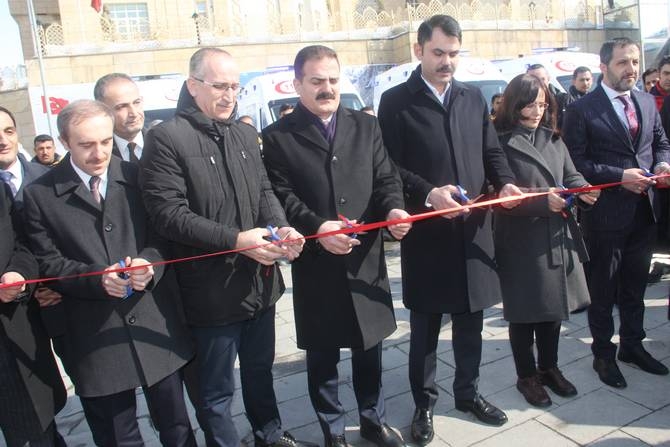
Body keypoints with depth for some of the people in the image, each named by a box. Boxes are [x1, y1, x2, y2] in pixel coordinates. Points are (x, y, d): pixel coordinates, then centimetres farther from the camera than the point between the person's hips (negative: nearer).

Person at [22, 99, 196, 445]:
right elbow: (48, 263, -2)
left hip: (154, 323, 2)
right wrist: (97, 277, -20)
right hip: (95, 336, -1)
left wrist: (149, 262, -18)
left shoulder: (138, 176, 2)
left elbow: (160, 235, 5)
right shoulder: (40, 194, -2)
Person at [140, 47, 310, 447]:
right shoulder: (167, 138, -12)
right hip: (212, 290, -6)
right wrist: (235, 240, -24)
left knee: (260, 370, 25)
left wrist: (280, 227, -10)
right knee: (217, 389, 12)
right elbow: (169, 212, -18)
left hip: (260, 281, 7)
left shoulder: (246, 135, 9)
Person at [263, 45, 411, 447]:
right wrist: (316, 227, -24)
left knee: (369, 347, 17)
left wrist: (394, 209, -16)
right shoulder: (278, 137, -2)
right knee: (322, 355, 12)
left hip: (367, 258, 3)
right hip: (316, 265, -2)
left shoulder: (366, 127, 9)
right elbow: (281, 196, -9)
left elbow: (386, 178, 5)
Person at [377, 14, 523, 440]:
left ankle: (468, 391, 37)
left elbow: (492, 151, 13)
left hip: (474, 227, 4)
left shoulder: (474, 98, 10)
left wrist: (506, 182, -7)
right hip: (426, 231, -4)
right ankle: (424, 402, 29)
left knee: (471, 319, 16)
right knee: (425, 324, 10)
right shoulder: (396, 101, -4)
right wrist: (428, 193, -23)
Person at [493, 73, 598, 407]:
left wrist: (584, 192, -11)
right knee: (525, 311, 7)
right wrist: (543, 200, -26)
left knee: (555, 305, 17)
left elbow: (571, 176, 11)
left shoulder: (553, 139, 11)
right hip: (521, 242, -6)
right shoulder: (500, 142, -10)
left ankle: (549, 367, 36)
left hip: (558, 237, 7)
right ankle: (527, 376, 25)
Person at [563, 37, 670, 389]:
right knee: (603, 290, 8)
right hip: (606, 213, -6)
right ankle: (603, 355, 24)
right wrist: (620, 176, -20)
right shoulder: (582, 110, -11)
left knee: (635, 284, 18)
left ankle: (632, 345, 36)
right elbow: (575, 163, -14)